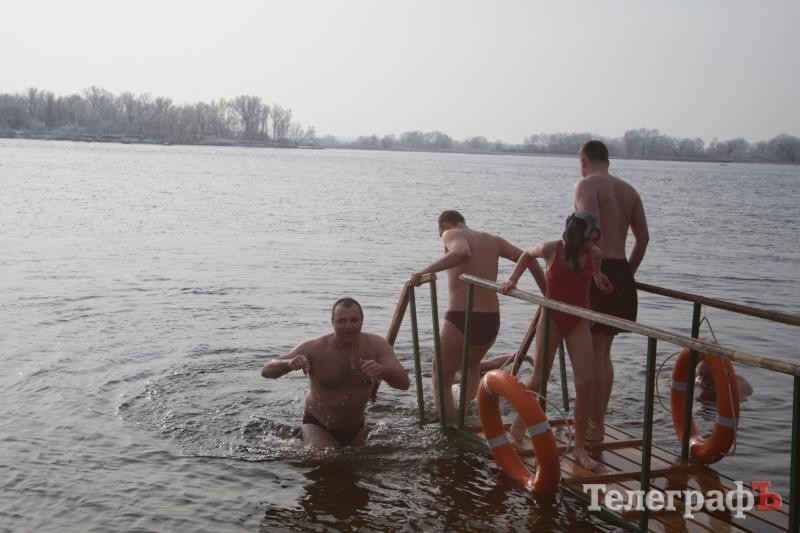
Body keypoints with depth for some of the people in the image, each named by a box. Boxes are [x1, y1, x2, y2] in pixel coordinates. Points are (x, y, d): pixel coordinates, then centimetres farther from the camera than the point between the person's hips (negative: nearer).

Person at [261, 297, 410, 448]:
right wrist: (289, 363, -45)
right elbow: (267, 371, -21)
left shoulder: (375, 345, -17)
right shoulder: (315, 348, -21)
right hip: (317, 426, -3)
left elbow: (404, 383, -25)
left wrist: (383, 371, -48)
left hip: (356, 429, 3)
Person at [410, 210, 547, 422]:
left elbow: (462, 252, -24)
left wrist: (425, 271, -21)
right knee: (471, 367, 33)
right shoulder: (493, 240, 16)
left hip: (460, 319, -6)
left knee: (441, 380, 10)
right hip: (492, 321, 6)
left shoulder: (451, 234, 0)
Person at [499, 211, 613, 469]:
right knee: (539, 379, 6)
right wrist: (512, 279, 3)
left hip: (579, 321, 2)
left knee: (585, 382, -7)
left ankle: (580, 447, 5)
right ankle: (519, 424, 33)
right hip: (552, 318, -2)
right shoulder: (551, 249, -14)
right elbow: (527, 255, 8)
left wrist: (599, 278, -4)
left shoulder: (594, 254, -7)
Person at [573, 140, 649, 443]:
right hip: (621, 273, 8)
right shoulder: (629, 191, 16)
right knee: (603, 352, 16)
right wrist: (628, 272, 18)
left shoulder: (586, 185, -6)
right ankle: (597, 421, 22)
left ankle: (595, 427, 3)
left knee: (590, 353, 0)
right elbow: (643, 237, 13)